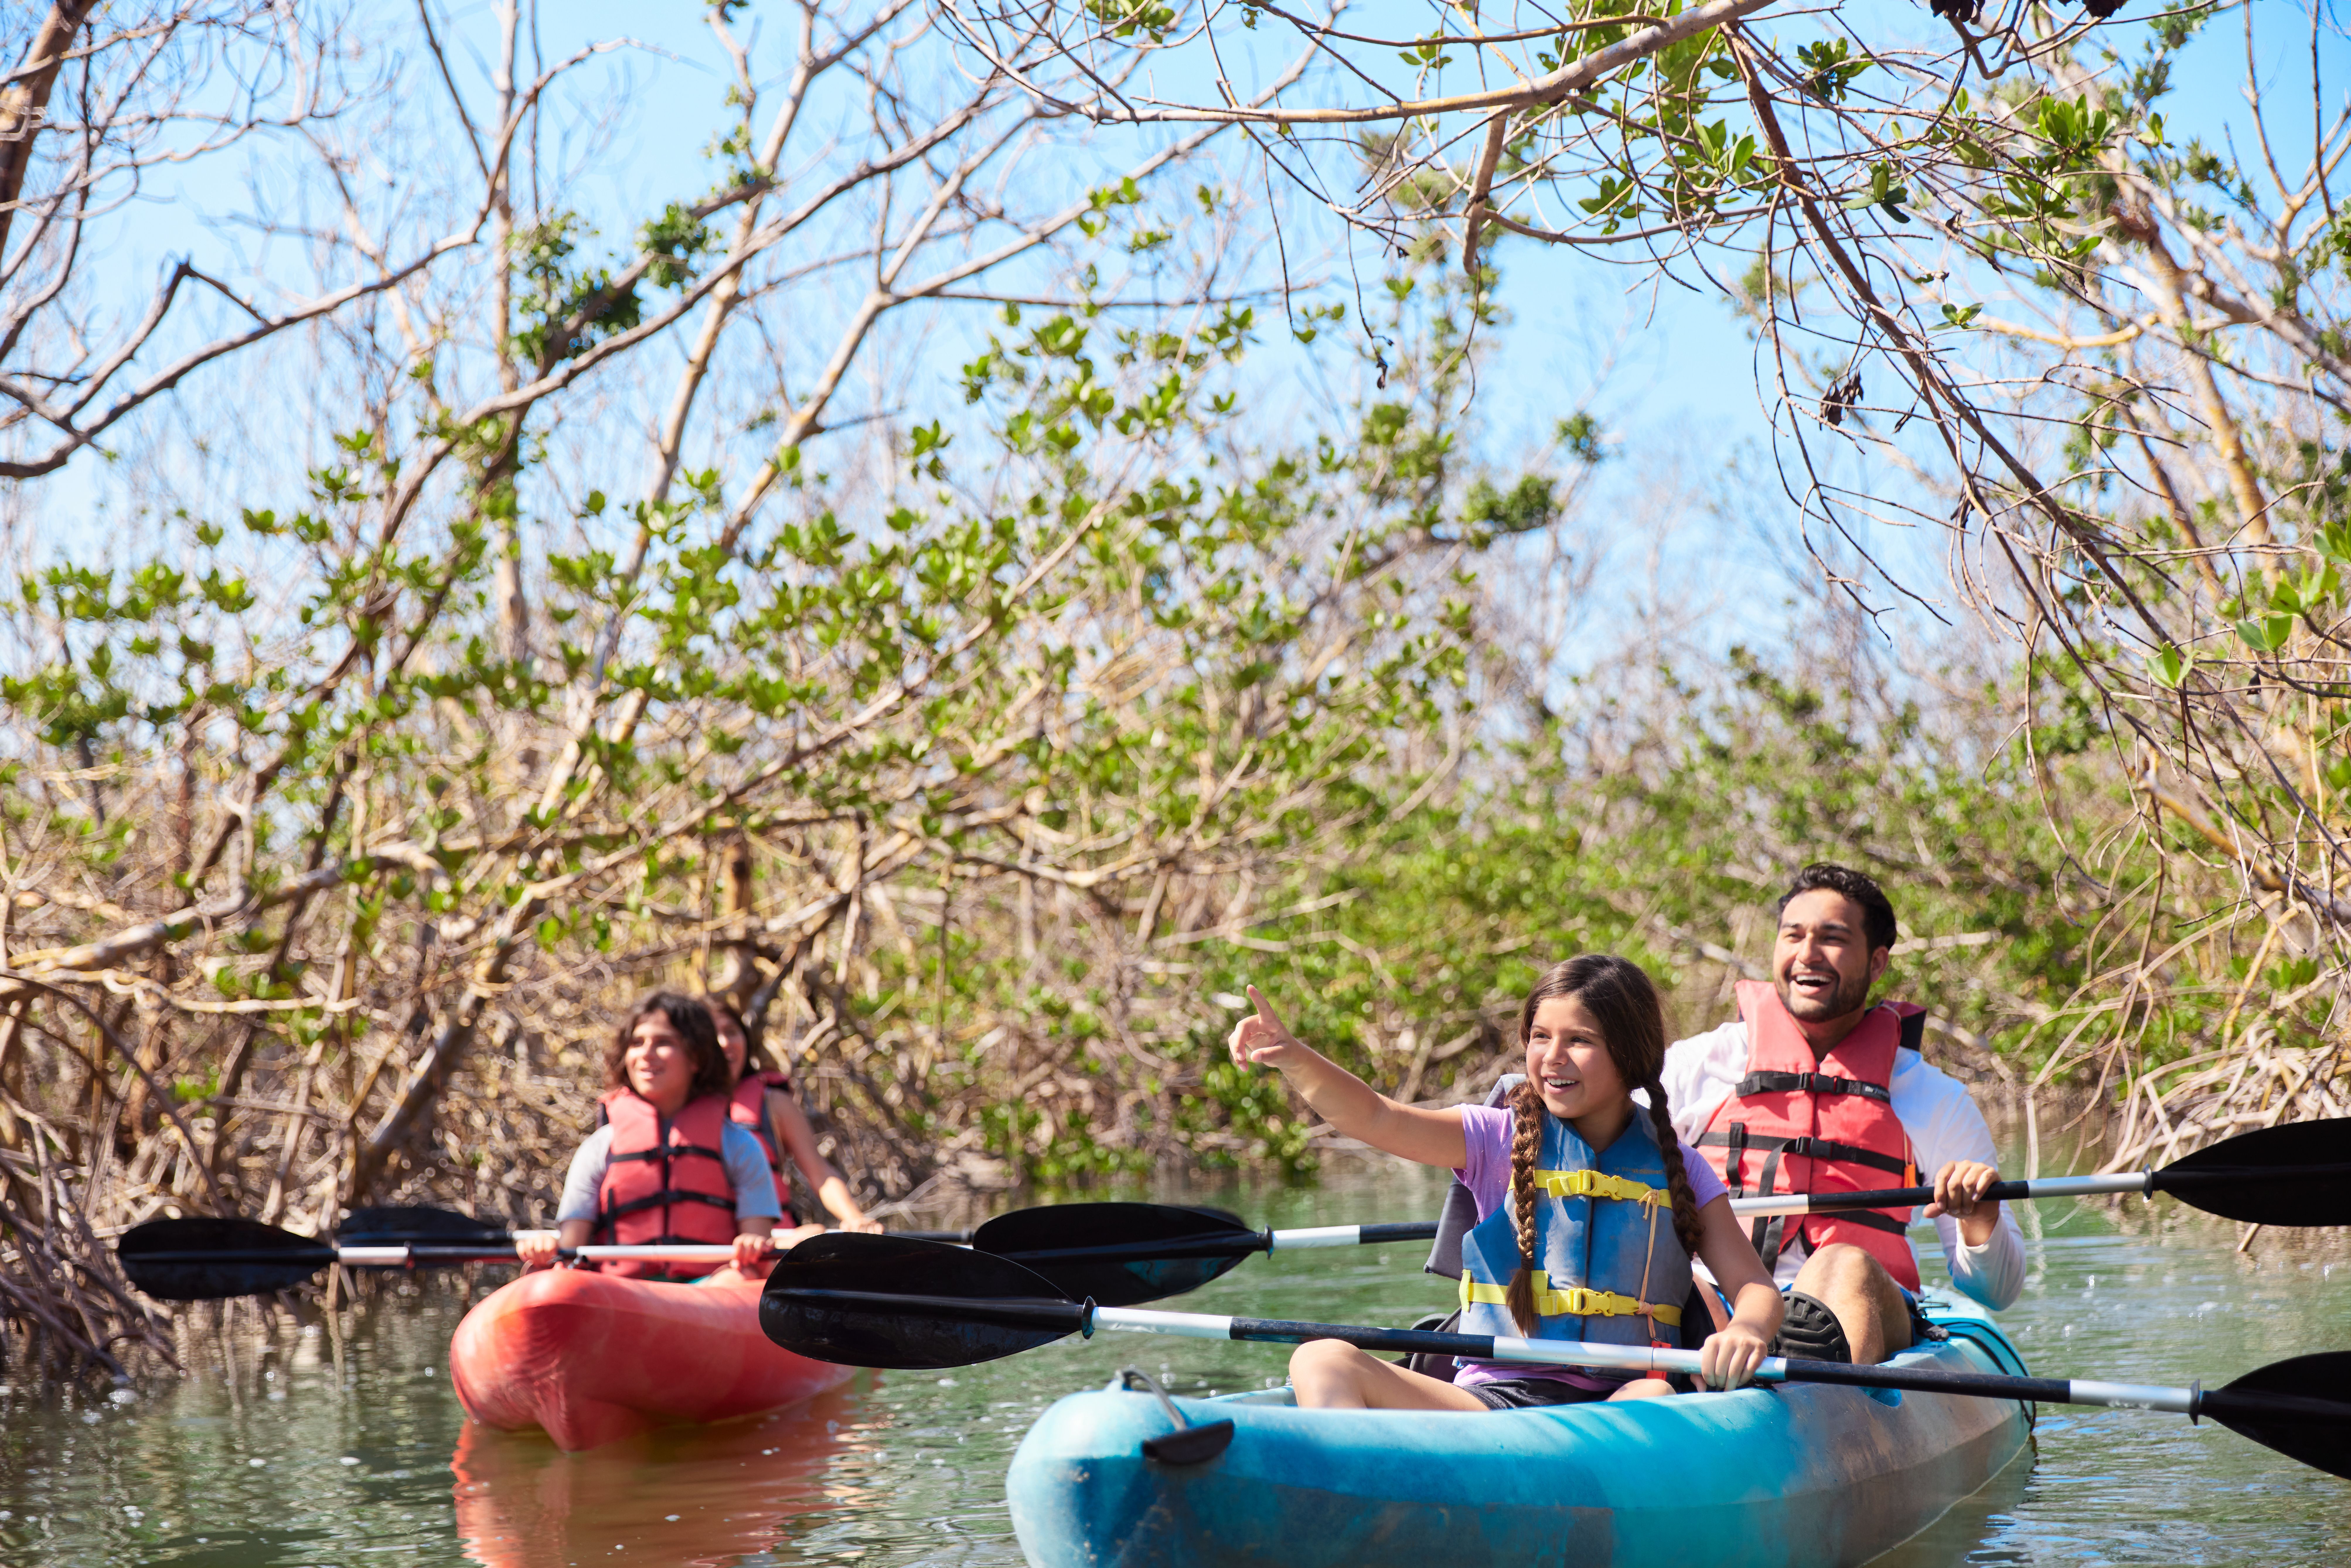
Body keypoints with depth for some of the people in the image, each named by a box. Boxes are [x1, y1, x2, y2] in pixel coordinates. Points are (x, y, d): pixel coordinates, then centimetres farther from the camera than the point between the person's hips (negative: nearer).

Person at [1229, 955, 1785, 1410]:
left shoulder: (1676, 1169, 9)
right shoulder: (1502, 1139, 8)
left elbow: (1757, 1288, 4)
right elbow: (1374, 1119, -6)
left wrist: (1745, 1330, -22)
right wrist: (1293, 1058, -25)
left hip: (1612, 1414, -1)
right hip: (1489, 1395, 1)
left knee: (1654, 1397, -36)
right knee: (1323, 1361, -21)